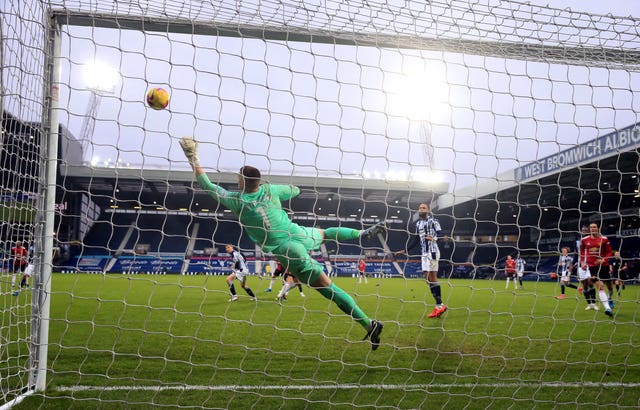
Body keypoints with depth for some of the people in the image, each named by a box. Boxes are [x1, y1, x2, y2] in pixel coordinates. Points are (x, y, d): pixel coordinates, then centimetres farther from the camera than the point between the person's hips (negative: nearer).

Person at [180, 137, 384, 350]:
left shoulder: (237, 200, -12)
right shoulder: (270, 189, -1)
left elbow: (208, 186, 0)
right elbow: (295, 190, 20)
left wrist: (194, 159, 9)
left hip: (288, 251, -5)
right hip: (300, 234, 5)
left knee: (329, 288, -5)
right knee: (325, 232, 40)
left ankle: (369, 324, -7)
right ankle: (364, 233, 47)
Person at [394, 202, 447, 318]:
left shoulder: (433, 220, -2)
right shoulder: (418, 223, 19)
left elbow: (440, 233, -14)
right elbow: (415, 240, 24)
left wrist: (434, 238, -35)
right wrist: (405, 250, 22)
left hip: (432, 251, -7)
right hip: (424, 253, 7)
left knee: (431, 277, -12)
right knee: (428, 277, 4)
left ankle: (439, 305, -8)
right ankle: (440, 305, 9)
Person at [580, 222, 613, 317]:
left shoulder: (604, 239, -2)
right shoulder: (585, 240, 3)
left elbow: (609, 252, 1)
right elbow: (582, 251, 16)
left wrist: (604, 259, -15)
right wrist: (583, 262, 8)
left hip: (603, 265, 1)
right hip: (592, 266, -1)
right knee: (600, 286, -15)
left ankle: (610, 301, 41)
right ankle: (607, 308, -19)